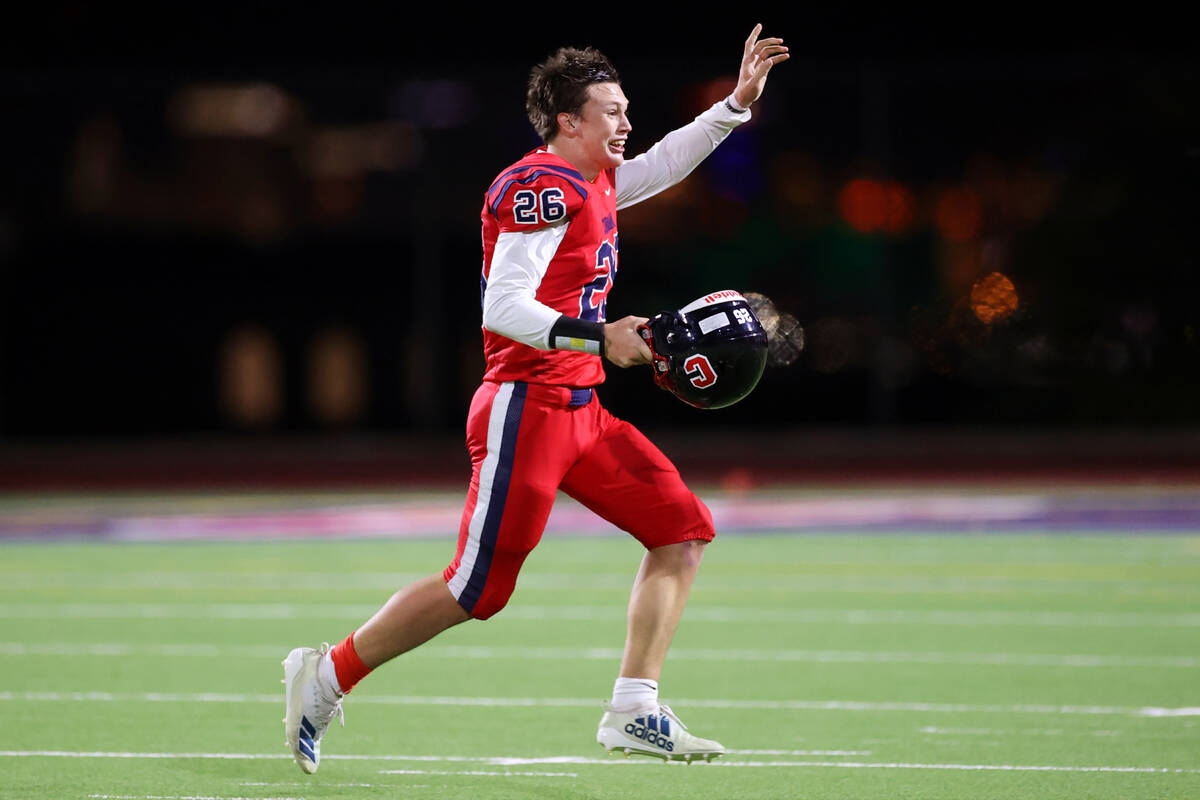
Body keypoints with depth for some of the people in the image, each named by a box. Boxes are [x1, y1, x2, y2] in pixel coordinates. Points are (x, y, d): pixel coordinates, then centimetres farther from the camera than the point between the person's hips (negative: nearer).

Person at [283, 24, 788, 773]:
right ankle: (327, 676, 7)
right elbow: (503, 307, -23)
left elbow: (665, 163, 34)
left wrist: (738, 101, 28)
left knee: (682, 529, 3)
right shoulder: (542, 188, -15)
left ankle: (633, 712, 1)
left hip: (581, 411, 10)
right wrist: (598, 337, -32)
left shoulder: (595, 182, 15)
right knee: (477, 590, -8)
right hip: (526, 409, -10)